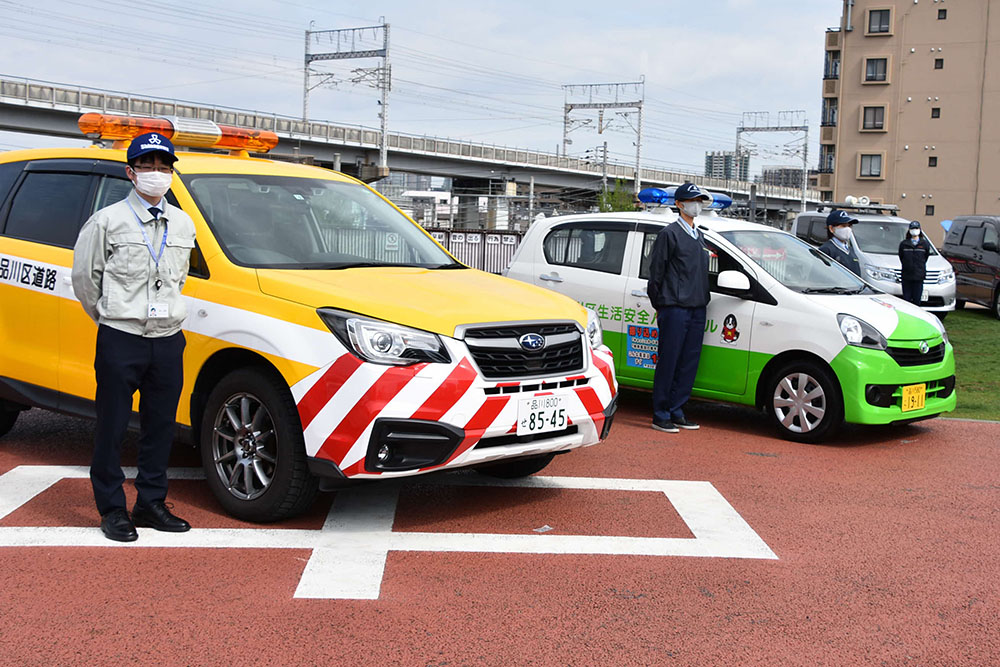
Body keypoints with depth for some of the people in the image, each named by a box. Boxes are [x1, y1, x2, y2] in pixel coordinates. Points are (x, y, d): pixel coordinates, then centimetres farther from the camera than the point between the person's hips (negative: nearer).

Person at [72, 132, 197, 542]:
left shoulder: (183, 225, 11)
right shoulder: (108, 221, -3)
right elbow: (84, 275, 4)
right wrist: (109, 316, 9)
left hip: (168, 339, 4)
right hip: (121, 340, -4)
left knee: (161, 426, 9)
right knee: (112, 427, 2)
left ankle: (151, 503, 21)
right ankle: (112, 510, 13)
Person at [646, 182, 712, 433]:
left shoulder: (699, 236, 18)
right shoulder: (669, 233, -4)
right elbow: (656, 272, -5)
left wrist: (702, 301, 17)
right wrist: (659, 304, -3)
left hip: (697, 309, 7)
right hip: (674, 309, -7)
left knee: (689, 364, 6)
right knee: (668, 363, -4)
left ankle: (676, 412, 14)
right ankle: (660, 416, 2)